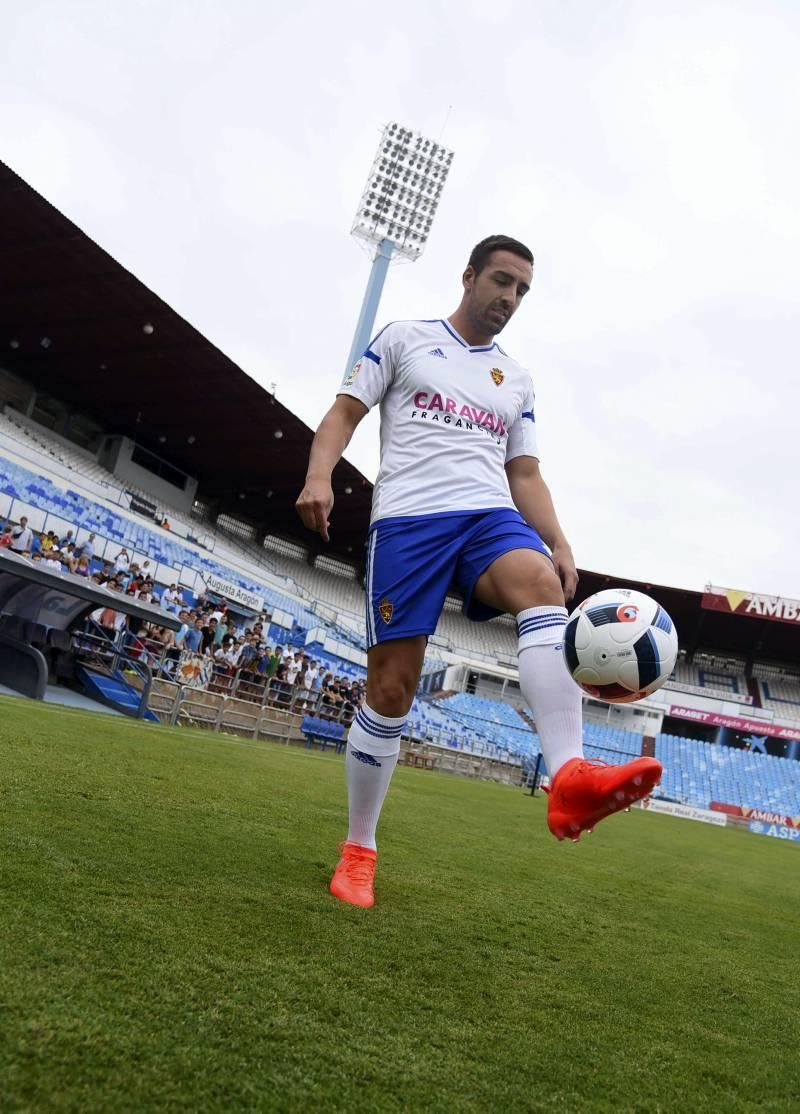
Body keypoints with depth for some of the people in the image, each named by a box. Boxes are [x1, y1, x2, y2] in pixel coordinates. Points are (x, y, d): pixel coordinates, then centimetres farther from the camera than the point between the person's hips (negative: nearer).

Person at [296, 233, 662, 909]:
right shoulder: (405, 339, 14)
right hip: (407, 518, -3)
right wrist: (319, 475, -13)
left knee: (544, 589, -32)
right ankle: (359, 851, 13)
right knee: (391, 690, -5)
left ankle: (569, 780, -49)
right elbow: (344, 414, 7)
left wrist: (559, 544, 5)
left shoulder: (516, 380, 24)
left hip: (491, 515, 3)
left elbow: (525, 474, 21)